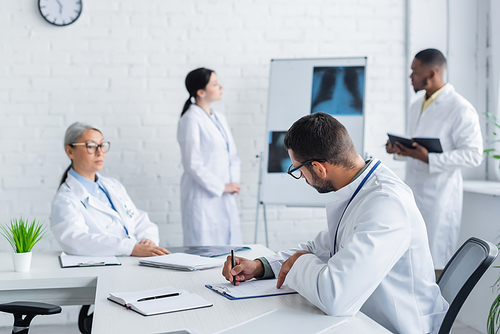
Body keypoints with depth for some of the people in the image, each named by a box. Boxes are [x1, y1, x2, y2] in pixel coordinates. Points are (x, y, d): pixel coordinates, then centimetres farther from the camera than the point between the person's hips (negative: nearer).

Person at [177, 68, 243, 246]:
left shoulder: (219, 118, 14)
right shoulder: (191, 119, -10)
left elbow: (232, 155, 20)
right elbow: (193, 164, -14)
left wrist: (234, 182, 4)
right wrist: (221, 187, -11)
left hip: (225, 198, 8)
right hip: (203, 196, -8)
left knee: (231, 243, 8)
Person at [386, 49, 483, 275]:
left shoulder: (460, 109, -12)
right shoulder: (416, 108, 15)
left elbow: (473, 155, -16)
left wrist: (429, 158, -25)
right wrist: (400, 150, 3)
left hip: (439, 199, -8)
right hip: (412, 195, 8)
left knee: (436, 265, -2)